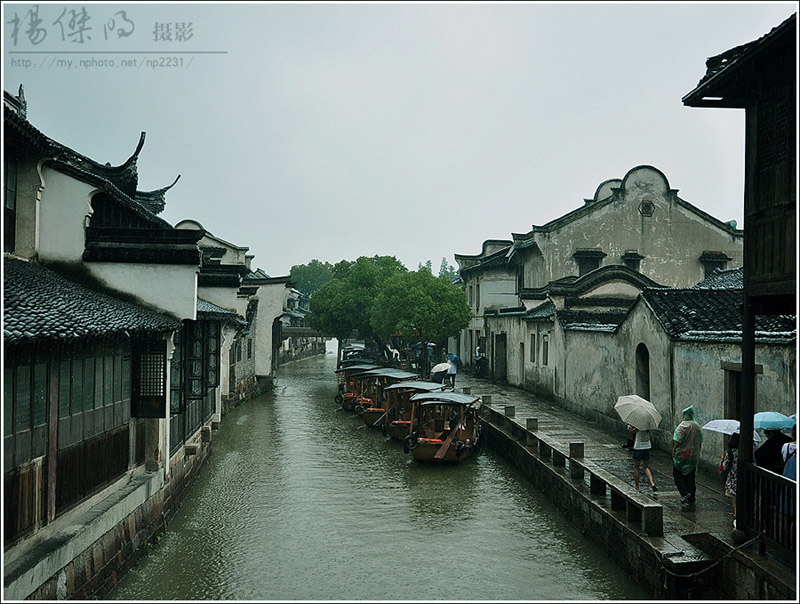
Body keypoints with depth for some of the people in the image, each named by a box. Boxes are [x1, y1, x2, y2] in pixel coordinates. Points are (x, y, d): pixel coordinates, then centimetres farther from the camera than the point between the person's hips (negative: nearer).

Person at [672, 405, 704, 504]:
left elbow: (677, 442, -18)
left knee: (677, 475, 7)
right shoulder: (698, 427, 6)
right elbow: (700, 442, 14)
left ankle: (685, 493, -9)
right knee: (691, 477, 13)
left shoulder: (682, 426, -16)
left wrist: (673, 454, -8)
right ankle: (692, 498, 15)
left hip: (682, 456, -6)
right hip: (694, 457, 6)